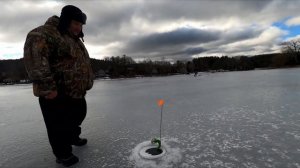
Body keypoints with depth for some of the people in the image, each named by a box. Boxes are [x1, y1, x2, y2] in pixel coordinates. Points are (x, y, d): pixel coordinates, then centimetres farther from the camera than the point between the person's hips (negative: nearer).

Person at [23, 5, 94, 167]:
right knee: (59, 126, 4)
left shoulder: (76, 40, 16)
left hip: (76, 92, 10)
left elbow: (83, 64, 23)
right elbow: (34, 58, -27)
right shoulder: (45, 33, -14)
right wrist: (47, 87, -31)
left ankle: (74, 137, 50)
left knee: (79, 115, 25)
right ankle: (63, 154, 26)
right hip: (57, 94, -9)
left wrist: (85, 84, 21)